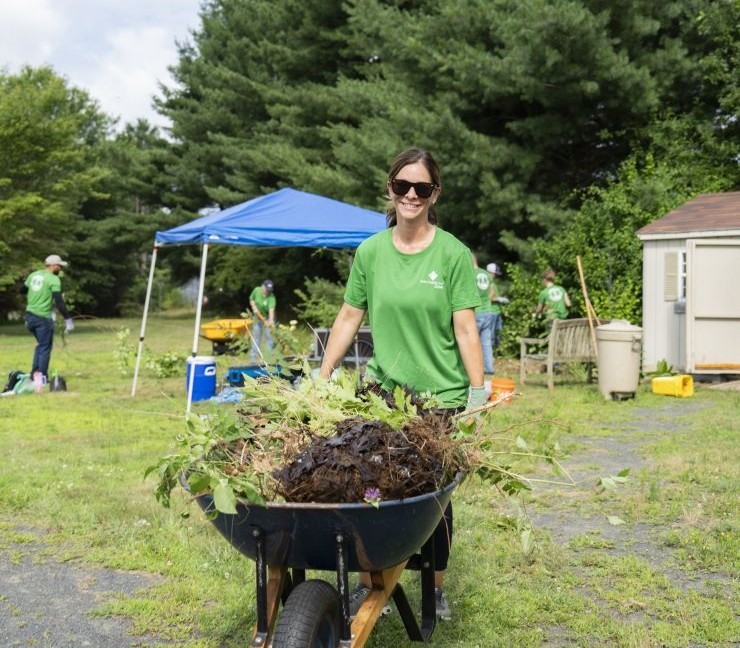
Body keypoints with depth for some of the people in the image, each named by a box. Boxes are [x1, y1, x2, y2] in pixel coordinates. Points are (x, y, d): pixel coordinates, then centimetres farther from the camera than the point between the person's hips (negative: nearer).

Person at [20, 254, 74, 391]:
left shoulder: (33, 275, 9)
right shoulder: (53, 279, -12)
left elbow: (22, 290, 21)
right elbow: (59, 301, -20)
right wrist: (68, 319, -20)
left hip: (30, 315, 7)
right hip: (43, 317, -7)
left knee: (40, 344, 23)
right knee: (45, 347, 2)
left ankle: (35, 372, 15)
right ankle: (42, 378, -1)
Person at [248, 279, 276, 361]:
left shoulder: (271, 297, -30)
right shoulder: (256, 290, -16)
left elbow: (271, 310, -44)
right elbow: (251, 299, 4)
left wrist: (271, 320, -59)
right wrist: (254, 307, -14)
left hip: (268, 318, -4)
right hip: (258, 317, 4)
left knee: (269, 336, -6)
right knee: (256, 336, 9)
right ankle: (253, 357, 17)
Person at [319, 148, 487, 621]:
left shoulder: (453, 254, -5)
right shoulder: (370, 252, 2)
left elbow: (466, 329, -7)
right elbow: (349, 319, 7)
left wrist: (478, 395, -10)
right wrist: (322, 379, 6)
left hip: (441, 396, -2)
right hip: (383, 392, 2)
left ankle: (437, 588, 25)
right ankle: (369, 583, 20)